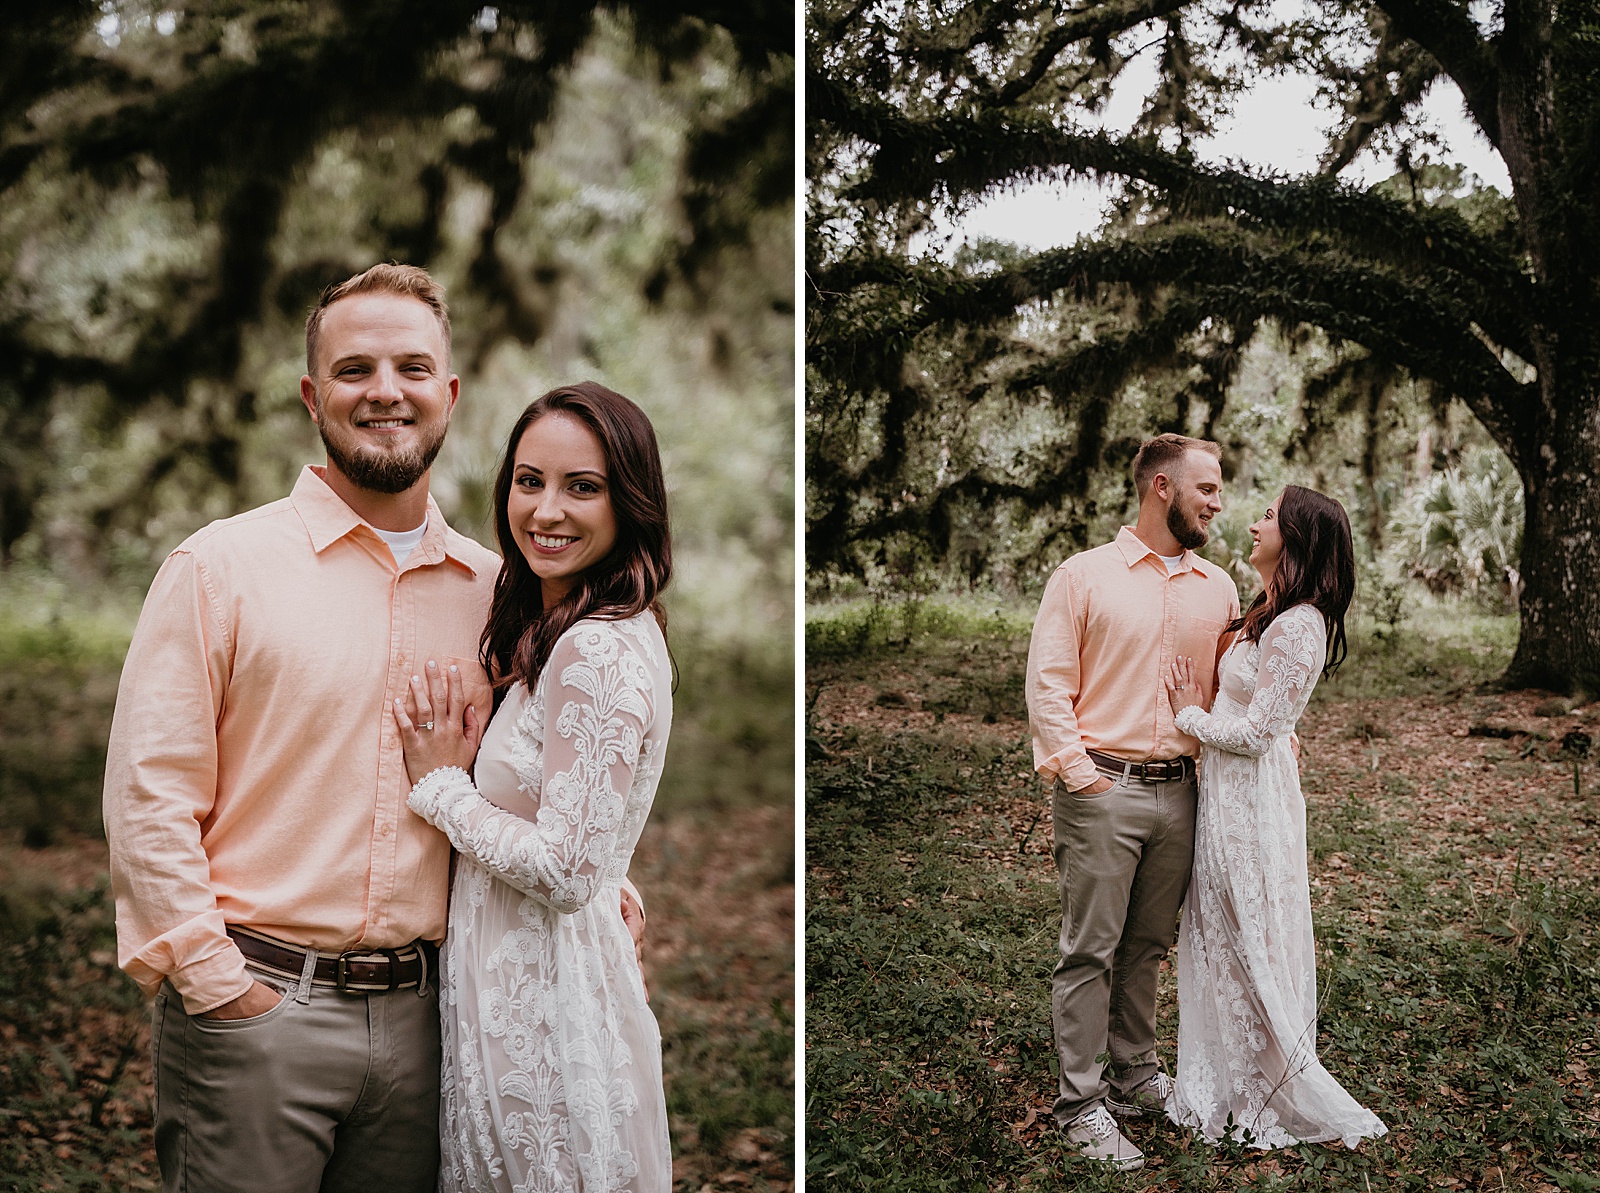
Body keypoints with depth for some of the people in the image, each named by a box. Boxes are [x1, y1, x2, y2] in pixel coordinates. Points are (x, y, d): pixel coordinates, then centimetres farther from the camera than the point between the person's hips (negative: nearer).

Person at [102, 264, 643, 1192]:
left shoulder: (492, 586, 8)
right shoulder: (221, 567, -3)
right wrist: (216, 986, -11)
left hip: (421, 1013, 4)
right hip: (255, 1010, -3)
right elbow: (148, 798, -7)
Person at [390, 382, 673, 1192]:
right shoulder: (560, 628, 9)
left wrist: (440, 785, -12)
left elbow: (566, 873, -23)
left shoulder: (598, 653, -22)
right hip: (520, 979, 9)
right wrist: (465, 766, -2)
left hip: (544, 995, -9)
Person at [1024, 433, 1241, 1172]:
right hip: (1102, 790, -5)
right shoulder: (1085, 576, -2)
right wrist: (1078, 774, -13)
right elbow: (1047, 685, -5)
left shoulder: (1218, 588, 12)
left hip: (1178, 792, 5)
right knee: (1091, 950, -1)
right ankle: (1081, 1105, 6)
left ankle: (1136, 1076, 27)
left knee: (1149, 946, 14)